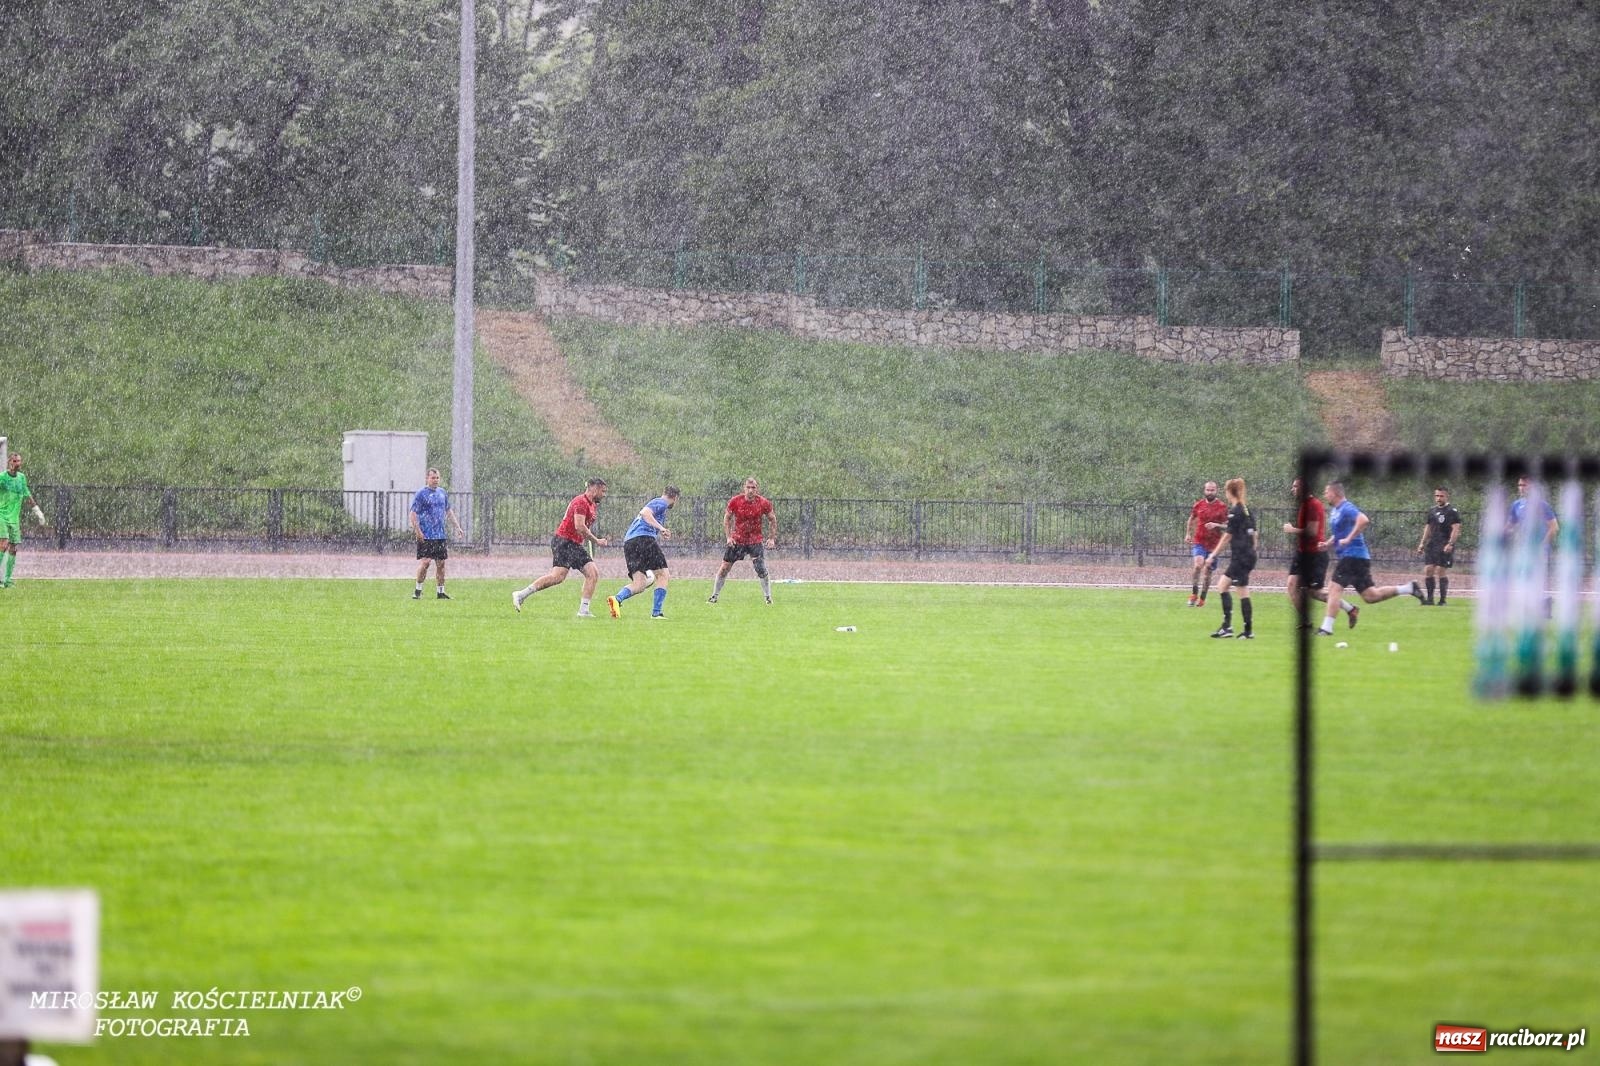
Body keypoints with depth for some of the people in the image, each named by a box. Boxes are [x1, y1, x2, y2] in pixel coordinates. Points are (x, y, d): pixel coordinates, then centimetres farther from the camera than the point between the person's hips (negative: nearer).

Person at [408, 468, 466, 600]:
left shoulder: (442, 493, 14)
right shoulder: (421, 493, -5)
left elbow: (449, 511, 24)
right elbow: (413, 513, -9)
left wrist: (457, 526, 16)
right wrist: (417, 531, -18)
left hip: (440, 535, 6)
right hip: (426, 535, -6)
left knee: (440, 563, 6)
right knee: (426, 561, -12)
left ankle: (440, 591, 12)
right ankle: (418, 589, -1)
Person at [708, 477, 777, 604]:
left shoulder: (764, 503, -9)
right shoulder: (735, 501, -10)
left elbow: (772, 519, 5)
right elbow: (727, 518, 4)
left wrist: (772, 538, -1)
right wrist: (728, 537, -5)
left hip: (755, 541, -1)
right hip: (736, 540, 1)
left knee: (761, 569, -12)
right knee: (724, 567, 1)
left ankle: (768, 597, 1)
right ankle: (714, 596, 12)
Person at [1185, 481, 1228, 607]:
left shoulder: (1222, 507, -4)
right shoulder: (1199, 505, 3)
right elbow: (1191, 519, 20)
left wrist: (1215, 525, -19)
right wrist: (1188, 533, 13)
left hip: (1213, 544, 0)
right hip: (1199, 542, 0)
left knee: (1208, 572, 7)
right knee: (1198, 564, -24)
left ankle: (1202, 599, 22)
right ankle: (1194, 594, -16)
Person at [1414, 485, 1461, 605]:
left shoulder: (1452, 512, -5)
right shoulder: (1433, 511, 17)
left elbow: (1456, 529, -12)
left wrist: (1450, 544, -21)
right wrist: (1422, 543, 18)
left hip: (1444, 547, -7)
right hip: (1432, 545, 7)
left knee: (1441, 572, -9)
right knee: (1428, 571, 2)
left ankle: (1443, 599, -3)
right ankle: (1430, 599, 9)